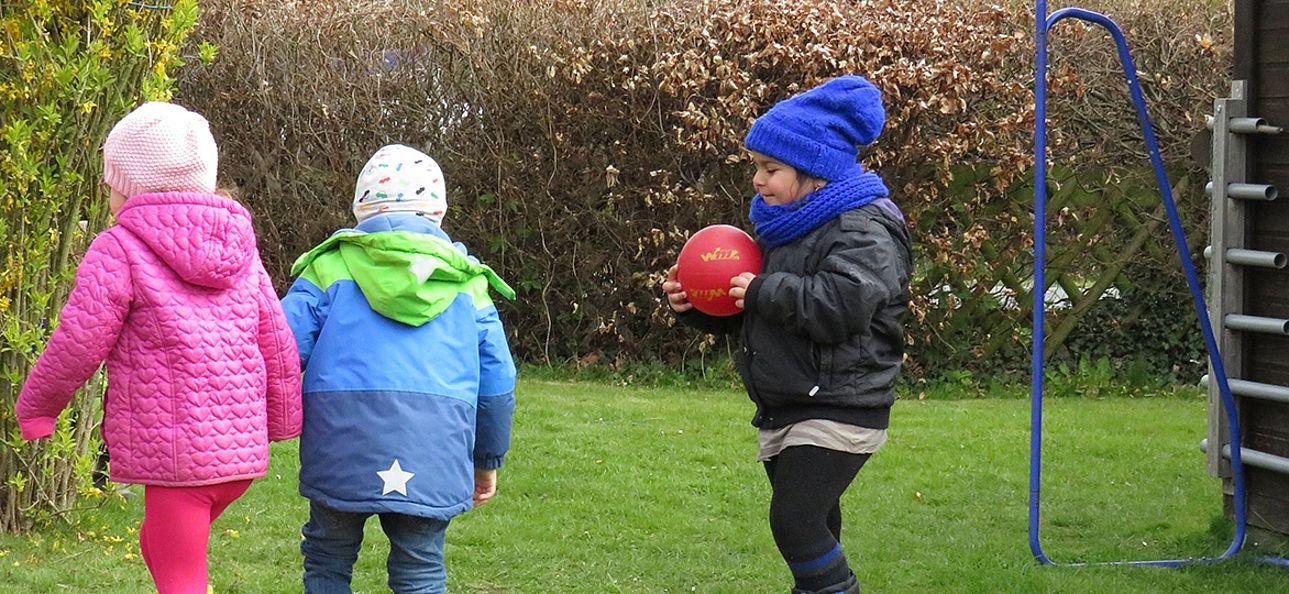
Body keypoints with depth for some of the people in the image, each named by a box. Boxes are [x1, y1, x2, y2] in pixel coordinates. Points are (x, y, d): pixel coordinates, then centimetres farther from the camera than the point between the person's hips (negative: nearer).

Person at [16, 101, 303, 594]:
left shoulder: (119, 249, -5)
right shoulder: (240, 250, 15)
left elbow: (79, 344, -8)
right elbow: (278, 345, 17)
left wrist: (35, 406, 8)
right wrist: (284, 421, 30)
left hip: (174, 446, -7)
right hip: (243, 443, 7)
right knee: (158, 544, 24)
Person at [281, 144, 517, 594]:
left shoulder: (331, 267, 10)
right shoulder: (466, 280, 17)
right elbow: (497, 377, 17)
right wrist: (488, 459, 28)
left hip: (342, 437, -1)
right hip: (434, 451, 2)